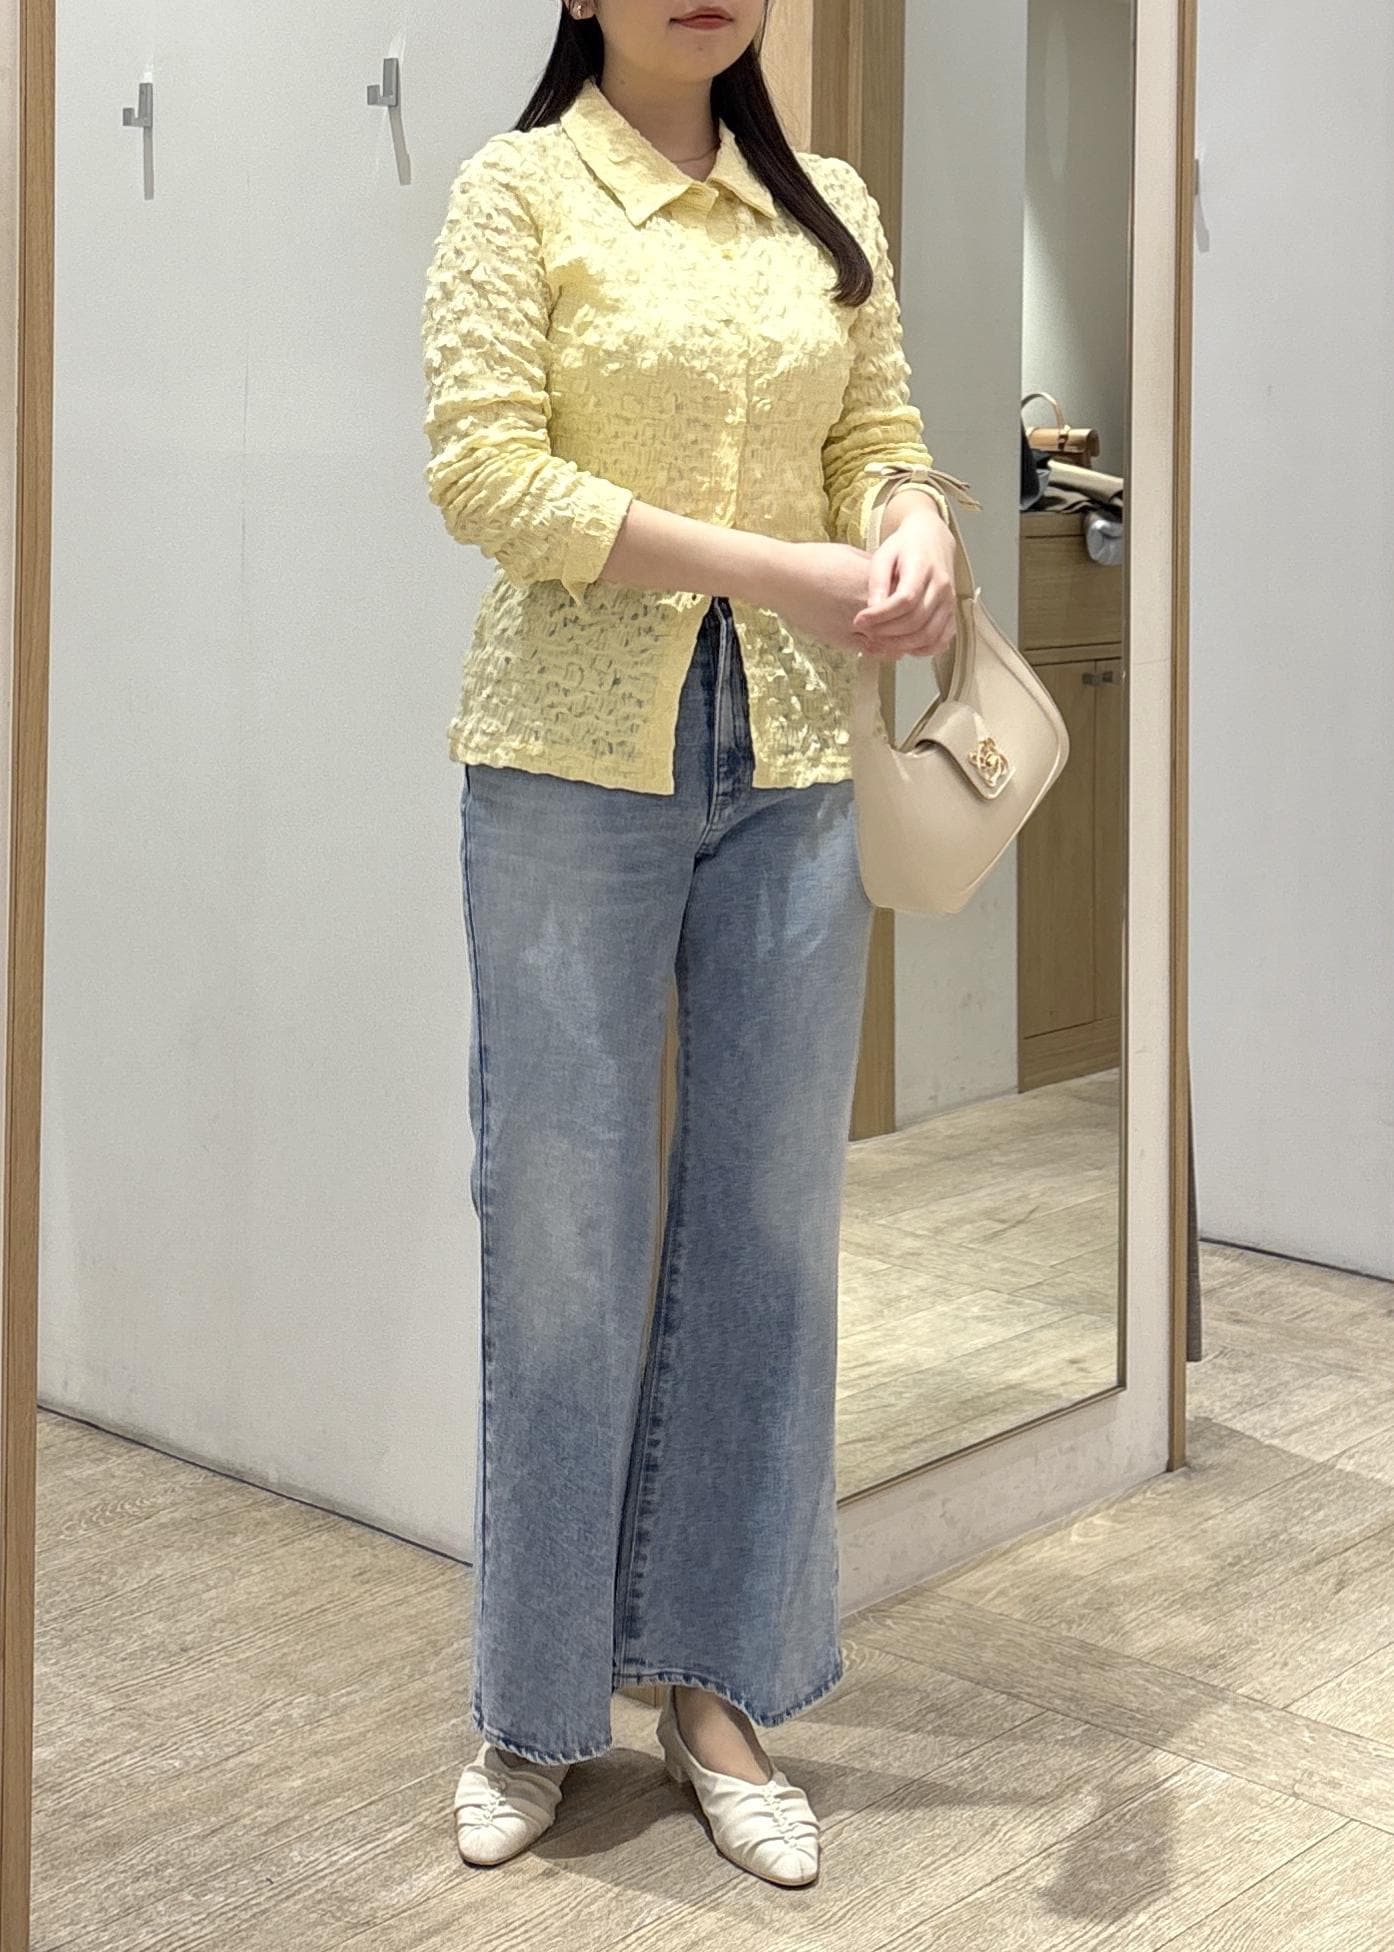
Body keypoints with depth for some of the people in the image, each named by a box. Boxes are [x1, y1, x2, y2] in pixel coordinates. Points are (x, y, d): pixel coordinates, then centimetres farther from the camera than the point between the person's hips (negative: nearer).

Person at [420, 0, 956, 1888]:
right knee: (562, 1222, 2)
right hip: (574, 760, -4)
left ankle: (716, 1682, 23)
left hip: (791, 768, 4)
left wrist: (918, 527, -12)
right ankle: (535, 1702, 20)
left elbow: (884, 433, 13)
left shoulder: (832, 210, 12)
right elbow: (485, 470, -11)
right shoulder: (518, 191, -1)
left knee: (773, 1222, 7)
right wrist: (770, 570, -18)